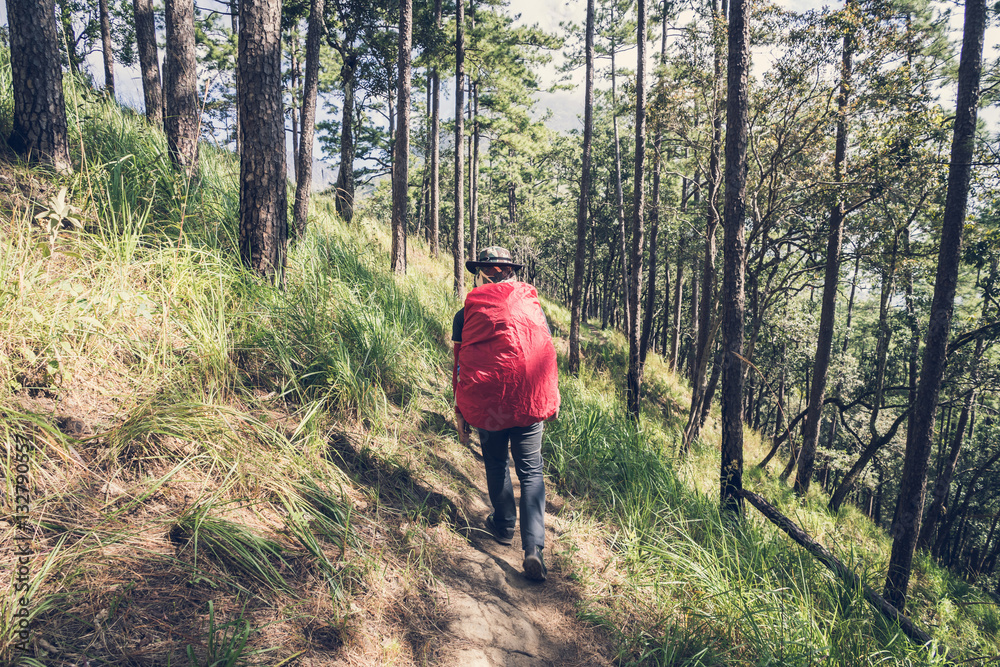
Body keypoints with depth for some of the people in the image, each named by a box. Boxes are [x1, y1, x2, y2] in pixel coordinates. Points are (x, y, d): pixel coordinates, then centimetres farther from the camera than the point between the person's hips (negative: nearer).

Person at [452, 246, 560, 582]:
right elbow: (547, 356, 11)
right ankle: (533, 547, -4)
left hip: (487, 403, -1)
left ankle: (503, 526, 36)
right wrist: (550, 403, 21)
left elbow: (460, 365, 3)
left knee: (496, 465, 22)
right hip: (530, 403, 1)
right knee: (531, 472, 7)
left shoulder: (468, 312, 1)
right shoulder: (533, 306, 7)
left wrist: (460, 413, 10)